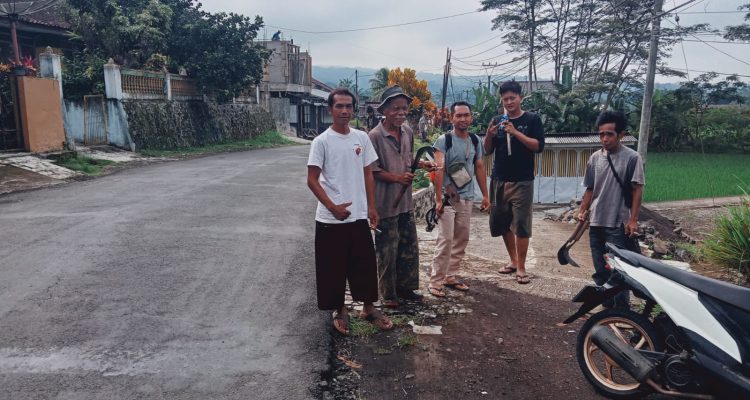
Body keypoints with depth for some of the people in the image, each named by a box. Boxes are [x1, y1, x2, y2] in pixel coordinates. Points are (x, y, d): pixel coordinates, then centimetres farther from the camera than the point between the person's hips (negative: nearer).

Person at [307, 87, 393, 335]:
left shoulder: (362, 138, 5)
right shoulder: (322, 141, -8)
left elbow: (368, 175, 10)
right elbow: (312, 180, -8)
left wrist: (371, 207, 5)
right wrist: (333, 207, -15)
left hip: (359, 216, 4)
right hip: (331, 219, -3)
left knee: (365, 264, 11)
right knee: (334, 268, 7)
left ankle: (369, 308, 28)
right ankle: (340, 311, 26)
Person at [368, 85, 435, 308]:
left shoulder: (407, 131, 4)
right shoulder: (375, 136, -16)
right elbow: (373, 171, -14)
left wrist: (421, 164, 0)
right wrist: (398, 177, -24)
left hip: (405, 200, 7)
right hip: (385, 203, -7)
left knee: (409, 247, 16)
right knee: (387, 250, 4)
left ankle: (405, 287, 32)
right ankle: (387, 294, 20)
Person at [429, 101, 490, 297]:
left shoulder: (475, 140, 8)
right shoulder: (444, 140, -9)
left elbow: (479, 167, 15)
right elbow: (439, 170, -14)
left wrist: (485, 194, 12)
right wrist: (438, 199, -20)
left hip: (467, 198, 6)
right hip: (448, 198, -6)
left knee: (461, 240, 10)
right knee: (446, 240, -8)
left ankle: (450, 277, 22)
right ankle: (436, 281, 0)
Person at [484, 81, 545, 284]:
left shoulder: (532, 119, 0)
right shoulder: (497, 120, 10)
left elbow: (539, 146, -11)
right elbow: (487, 151, 9)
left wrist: (515, 133, -20)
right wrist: (489, 135, -11)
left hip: (522, 182, -4)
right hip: (499, 181, 4)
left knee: (521, 225, -4)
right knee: (501, 223, 10)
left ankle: (521, 268, 5)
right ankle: (513, 261, 25)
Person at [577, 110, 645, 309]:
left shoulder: (632, 157, -7)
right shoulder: (595, 158, 7)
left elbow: (637, 190, -7)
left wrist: (633, 220, -11)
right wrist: (582, 211, 4)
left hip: (619, 225, -5)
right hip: (596, 223, 5)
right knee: (600, 270, 12)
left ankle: (622, 310, 9)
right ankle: (607, 305, 25)